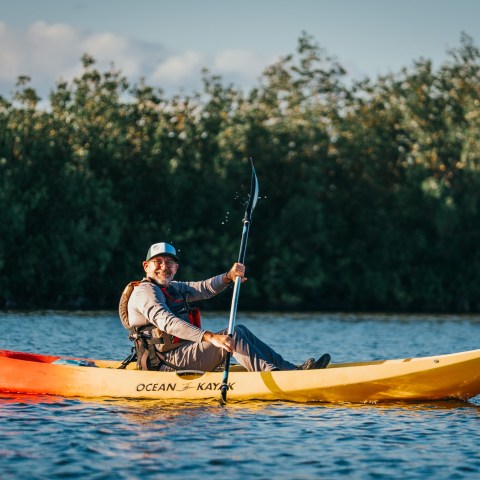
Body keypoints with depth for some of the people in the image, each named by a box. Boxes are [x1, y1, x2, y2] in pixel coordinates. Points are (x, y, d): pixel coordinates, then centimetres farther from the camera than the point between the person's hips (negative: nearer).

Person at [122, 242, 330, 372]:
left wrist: (228, 277, -11)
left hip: (182, 353, 10)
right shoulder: (144, 291, -11)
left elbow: (204, 288, 12)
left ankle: (291, 369, -3)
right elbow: (167, 322, -27)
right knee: (233, 336, -21)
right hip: (167, 363, -10)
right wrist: (209, 337, -38)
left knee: (241, 331, 4)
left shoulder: (172, 288, 22)